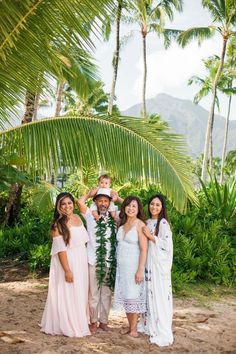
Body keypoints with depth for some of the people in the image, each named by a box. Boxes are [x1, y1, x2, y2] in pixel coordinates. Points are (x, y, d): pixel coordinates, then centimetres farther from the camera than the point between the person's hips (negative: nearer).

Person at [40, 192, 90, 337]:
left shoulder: (78, 218, 6)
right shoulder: (58, 223, -14)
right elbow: (60, 248, -19)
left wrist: (86, 262, 13)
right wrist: (67, 270, -22)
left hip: (81, 262, 7)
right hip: (67, 262, -7)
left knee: (80, 293, 15)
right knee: (67, 294, 2)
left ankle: (78, 322, 29)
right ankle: (67, 326, 16)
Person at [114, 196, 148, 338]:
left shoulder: (140, 225, -11)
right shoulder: (122, 223, 7)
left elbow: (144, 249, -15)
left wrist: (140, 270, -18)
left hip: (134, 266, -6)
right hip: (122, 266, 6)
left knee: (134, 296, 1)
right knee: (125, 295, 11)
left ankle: (134, 328, 13)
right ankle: (130, 325, 23)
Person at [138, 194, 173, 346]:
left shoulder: (163, 223, -10)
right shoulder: (147, 223, 11)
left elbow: (167, 245, -16)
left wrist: (151, 236, -17)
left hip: (160, 265, -7)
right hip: (148, 263, 7)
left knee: (160, 296, -4)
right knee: (149, 294, 14)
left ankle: (162, 333, 2)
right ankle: (149, 325, 27)